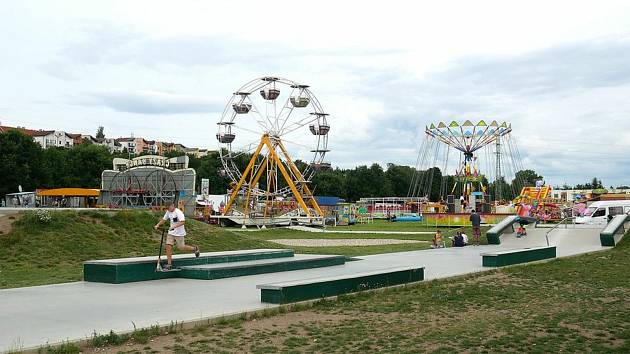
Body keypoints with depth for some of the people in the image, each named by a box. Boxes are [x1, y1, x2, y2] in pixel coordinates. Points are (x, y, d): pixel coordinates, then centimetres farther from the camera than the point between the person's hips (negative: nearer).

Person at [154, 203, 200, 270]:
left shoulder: (178, 212, -20)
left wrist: (174, 226, -40)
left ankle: (194, 248, 29)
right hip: (171, 232, 7)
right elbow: (164, 219, 18)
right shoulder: (168, 212, 5)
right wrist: (158, 225, 3)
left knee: (181, 248, 1)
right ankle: (169, 264, 1)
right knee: (168, 246, -4)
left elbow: (183, 222, -31)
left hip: (179, 233, -7)